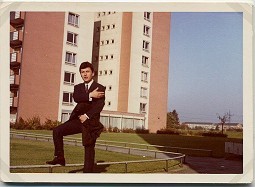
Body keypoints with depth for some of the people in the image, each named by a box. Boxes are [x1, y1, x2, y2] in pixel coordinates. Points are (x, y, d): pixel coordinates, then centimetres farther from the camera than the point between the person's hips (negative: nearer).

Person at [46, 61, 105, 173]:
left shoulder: (100, 88, 2)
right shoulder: (78, 87, 16)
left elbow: (99, 106, -11)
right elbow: (75, 97, -8)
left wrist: (87, 116, -19)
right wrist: (90, 95, -19)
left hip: (91, 122, -4)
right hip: (78, 119, 4)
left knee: (89, 148, -1)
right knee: (57, 131, -11)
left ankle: (87, 171, 7)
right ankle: (59, 157, -2)